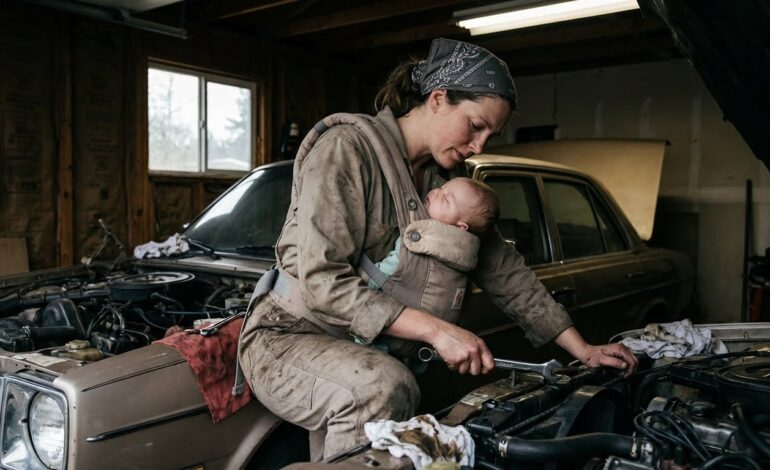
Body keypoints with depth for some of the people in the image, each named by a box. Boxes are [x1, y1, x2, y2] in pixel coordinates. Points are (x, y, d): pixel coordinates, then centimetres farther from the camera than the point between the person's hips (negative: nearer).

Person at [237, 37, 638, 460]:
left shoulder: (447, 181, 7)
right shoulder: (347, 147, -16)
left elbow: (502, 269, 10)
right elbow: (323, 280, -23)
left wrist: (583, 349, 8)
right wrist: (436, 330, -28)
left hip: (364, 352, 7)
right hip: (291, 336, -7)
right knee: (386, 388, -34)